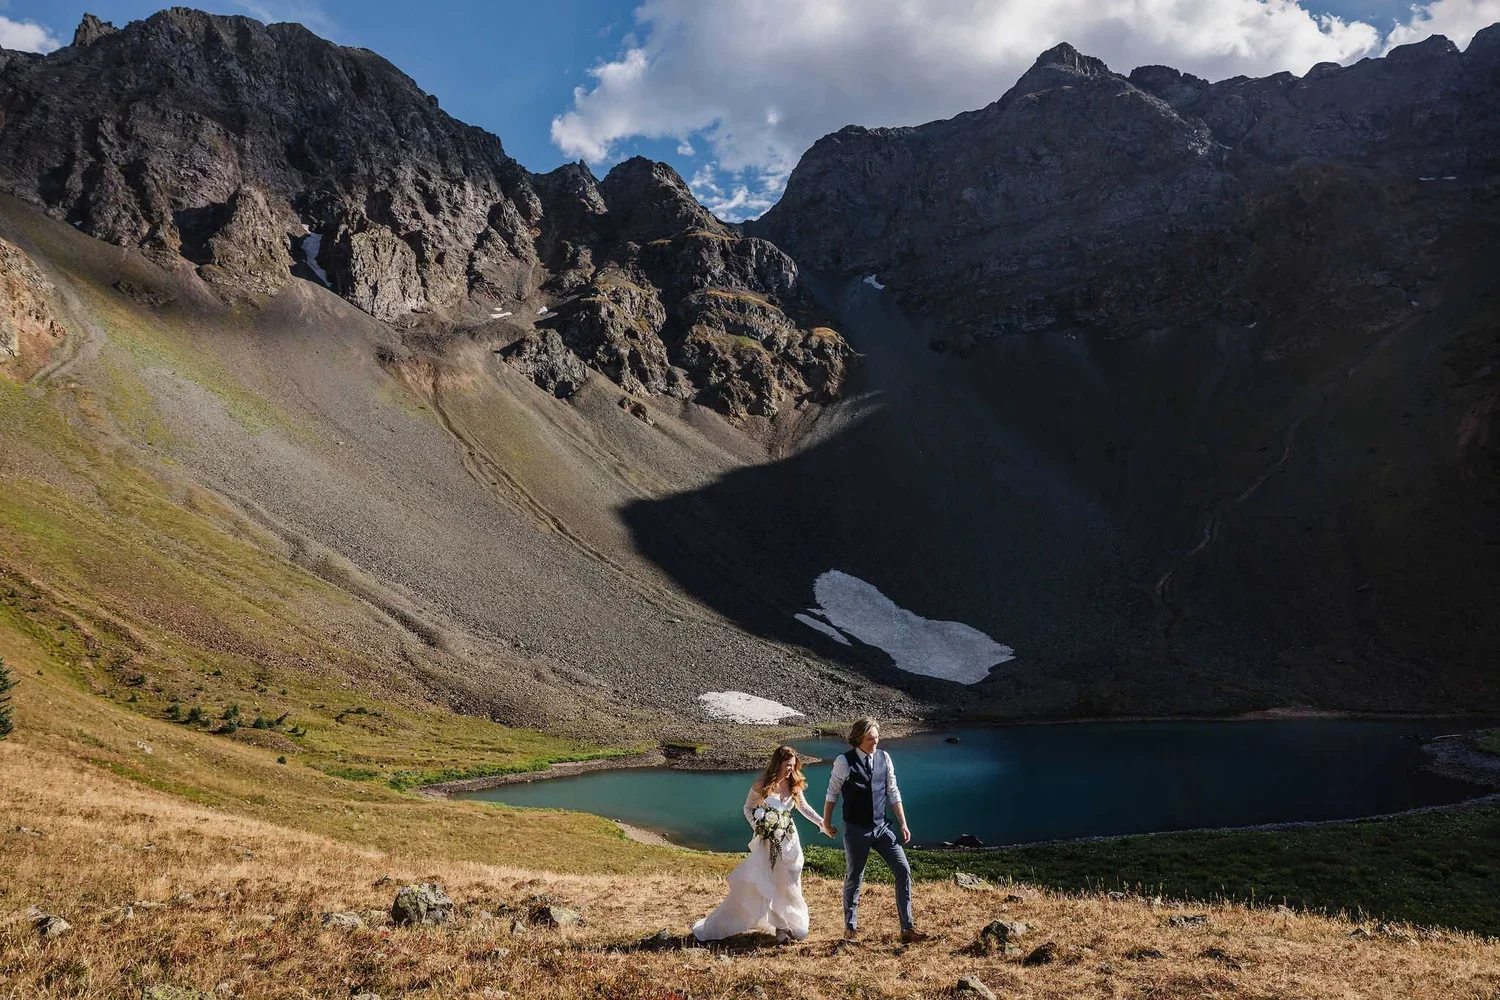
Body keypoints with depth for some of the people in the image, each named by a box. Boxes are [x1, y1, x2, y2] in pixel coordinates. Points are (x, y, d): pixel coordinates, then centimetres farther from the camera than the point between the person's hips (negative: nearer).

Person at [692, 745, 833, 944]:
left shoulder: (793, 785, -1)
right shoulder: (763, 784, -12)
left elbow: (803, 807, 14)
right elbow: (748, 808, -3)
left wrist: (822, 823, 7)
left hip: (789, 840, 4)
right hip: (767, 840, -4)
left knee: (787, 884, 7)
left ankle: (783, 926, 18)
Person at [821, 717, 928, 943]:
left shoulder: (884, 758, -1)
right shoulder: (844, 762, -13)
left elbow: (893, 793, 6)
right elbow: (832, 793, -1)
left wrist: (903, 824, 4)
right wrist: (827, 823, 7)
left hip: (882, 827, 4)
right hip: (856, 830, -4)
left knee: (903, 870, -4)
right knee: (854, 879, 8)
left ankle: (907, 929, 4)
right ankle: (850, 928, 28)